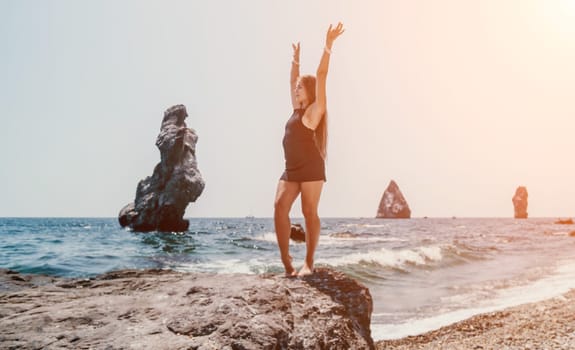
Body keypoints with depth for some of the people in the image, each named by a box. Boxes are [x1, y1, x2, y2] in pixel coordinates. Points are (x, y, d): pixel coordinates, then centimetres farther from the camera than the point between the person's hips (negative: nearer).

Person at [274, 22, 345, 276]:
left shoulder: (315, 110, 2)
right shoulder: (297, 110, 21)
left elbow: (321, 75, -6)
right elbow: (292, 80, 33)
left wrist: (328, 46, -9)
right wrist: (296, 58, 38)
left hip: (311, 168, -7)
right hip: (291, 169, 7)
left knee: (309, 212, -7)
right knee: (279, 207, -8)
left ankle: (309, 263, -4)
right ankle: (286, 260, -9)